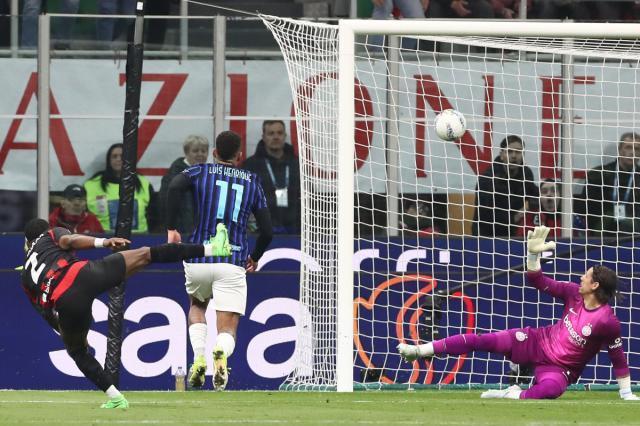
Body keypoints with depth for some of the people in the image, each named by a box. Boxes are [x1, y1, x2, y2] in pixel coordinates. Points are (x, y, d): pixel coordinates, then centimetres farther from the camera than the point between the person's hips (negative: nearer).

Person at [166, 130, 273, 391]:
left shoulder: (200, 172, 9)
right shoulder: (252, 181, 13)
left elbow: (175, 186, -14)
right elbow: (267, 230, 11)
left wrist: (171, 229, -8)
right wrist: (254, 258, 29)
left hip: (198, 260, 1)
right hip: (233, 262, -1)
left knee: (197, 306, 30)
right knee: (228, 329, 2)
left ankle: (199, 357, 5)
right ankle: (221, 352, -36)